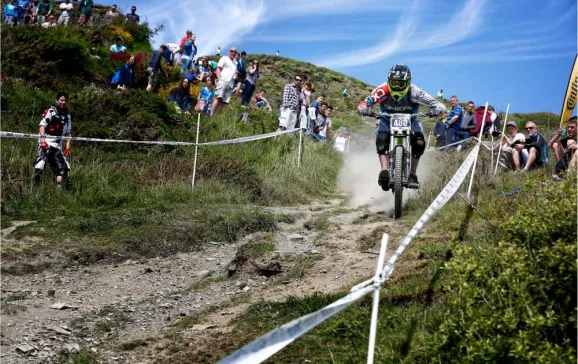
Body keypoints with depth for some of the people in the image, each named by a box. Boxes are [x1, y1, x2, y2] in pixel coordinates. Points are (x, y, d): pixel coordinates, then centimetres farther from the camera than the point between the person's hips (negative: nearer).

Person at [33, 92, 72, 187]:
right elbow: (42, 125, -12)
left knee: (63, 168, 0)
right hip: (46, 143, -7)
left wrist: (68, 146, 9)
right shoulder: (51, 111, -3)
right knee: (40, 166, -17)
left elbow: (68, 132, 20)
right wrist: (43, 139, -25)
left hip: (57, 146, 7)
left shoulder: (67, 115, 16)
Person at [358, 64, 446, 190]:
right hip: (387, 120, 0)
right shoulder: (383, 90, -29)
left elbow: (440, 106, -30)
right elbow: (363, 105, -30)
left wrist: (436, 110, -53)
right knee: (381, 140, -30)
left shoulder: (414, 92, -30)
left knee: (419, 143, -25)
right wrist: (366, 110, -53)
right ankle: (384, 170, -33)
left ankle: (412, 174, -12)